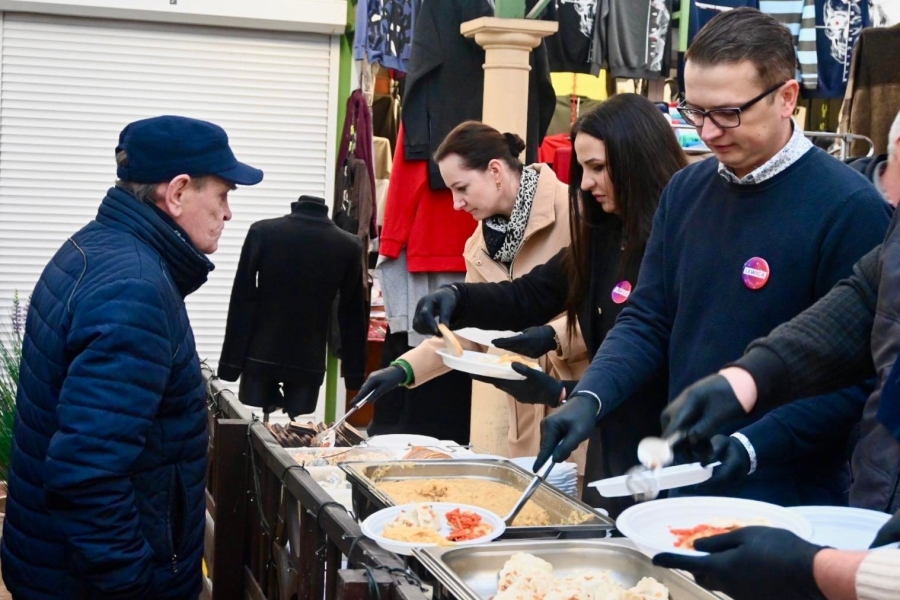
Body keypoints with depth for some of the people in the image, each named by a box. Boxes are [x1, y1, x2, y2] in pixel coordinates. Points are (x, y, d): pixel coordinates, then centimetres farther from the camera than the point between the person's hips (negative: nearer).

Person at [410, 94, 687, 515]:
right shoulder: (602, 238, 8)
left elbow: (659, 371, -20)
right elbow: (529, 297, 16)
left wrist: (561, 393, -20)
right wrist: (457, 299, -1)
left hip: (657, 463, -8)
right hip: (610, 453, 8)